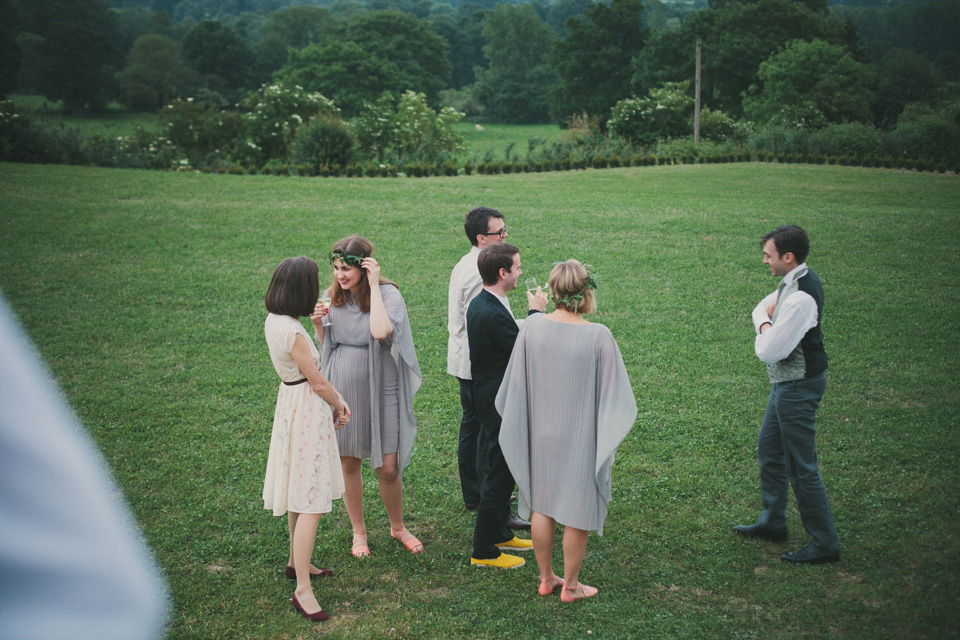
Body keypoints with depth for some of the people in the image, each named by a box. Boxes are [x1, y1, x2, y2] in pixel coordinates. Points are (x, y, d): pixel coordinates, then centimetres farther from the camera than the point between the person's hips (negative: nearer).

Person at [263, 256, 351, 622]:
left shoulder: (273, 322, 2)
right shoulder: (293, 334, -26)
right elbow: (318, 382, -17)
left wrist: (335, 399, 5)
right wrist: (339, 405, 1)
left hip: (291, 403, 10)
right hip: (307, 412, -10)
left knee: (299, 492, 23)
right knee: (310, 503, -6)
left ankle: (297, 562, 40)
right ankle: (302, 590, -3)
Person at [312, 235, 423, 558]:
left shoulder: (388, 294, -12)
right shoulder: (334, 298, 3)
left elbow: (381, 331, -32)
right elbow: (326, 347, 12)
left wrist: (373, 285, -26)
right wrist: (317, 324, -8)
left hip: (379, 389, -4)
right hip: (342, 390, 4)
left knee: (388, 467, 0)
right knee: (348, 462, 11)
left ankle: (398, 527, 26)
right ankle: (358, 531, 29)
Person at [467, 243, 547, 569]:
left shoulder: (480, 304, 6)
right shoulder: (492, 314, -27)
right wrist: (536, 312, -13)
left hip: (494, 402, 11)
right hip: (499, 406, -11)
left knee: (504, 472, 23)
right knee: (498, 476, 0)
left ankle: (500, 533, 38)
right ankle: (484, 551, 11)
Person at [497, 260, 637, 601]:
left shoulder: (532, 327, -11)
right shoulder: (599, 336, -21)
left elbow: (514, 385, -1)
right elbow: (616, 396, -13)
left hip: (540, 435, 4)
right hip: (580, 437, -3)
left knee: (542, 506, 18)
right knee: (576, 512, 12)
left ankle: (546, 578, 32)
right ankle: (570, 585, 26)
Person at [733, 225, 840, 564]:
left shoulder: (801, 298, -28)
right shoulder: (794, 281, 4)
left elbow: (768, 351, -28)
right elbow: (761, 309, 17)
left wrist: (764, 329, -7)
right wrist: (766, 320, -6)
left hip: (798, 387, -11)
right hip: (786, 382, 11)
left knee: (802, 467, -2)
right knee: (769, 451, 22)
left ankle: (824, 543, 10)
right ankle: (773, 521, 39)